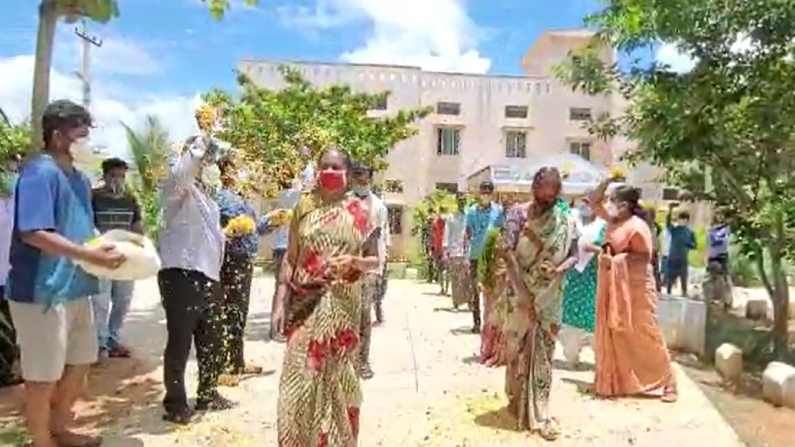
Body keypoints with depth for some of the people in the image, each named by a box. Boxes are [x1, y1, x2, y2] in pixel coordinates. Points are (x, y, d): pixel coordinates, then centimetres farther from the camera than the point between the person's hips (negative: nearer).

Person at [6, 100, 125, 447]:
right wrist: (91, 256, -26)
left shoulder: (79, 179, 13)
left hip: (76, 288, 10)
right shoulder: (39, 172, -15)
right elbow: (33, 233, -24)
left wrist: (110, 246, 4)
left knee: (80, 361, 20)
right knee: (44, 374, 5)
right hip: (42, 291, -9)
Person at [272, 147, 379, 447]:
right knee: (300, 376, 0)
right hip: (304, 304, 1)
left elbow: (374, 260, 4)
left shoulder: (359, 211, 2)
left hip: (341, 306, -1)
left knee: (336, 376, 8)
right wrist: (280, 302, 0)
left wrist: (353, 261, -18)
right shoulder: (304, 206, 5)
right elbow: (290, 257, 6)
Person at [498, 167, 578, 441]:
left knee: (543, 352, 6)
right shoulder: (518, 213, -7)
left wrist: (558, 269, -19)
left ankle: (539, 413, 14)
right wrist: (522, 293, -17)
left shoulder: (568, 220, -1)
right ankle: (517, 402, 30)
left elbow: (573, 255, 4)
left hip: (550, 298, 1)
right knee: (517, 348, 8)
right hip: (521, 294, -1)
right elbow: (507, 253, -12)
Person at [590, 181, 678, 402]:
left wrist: (615, 260, -18)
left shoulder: (636, 226, -15)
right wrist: (607, 181, 1)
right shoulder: (614, 221, 8)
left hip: (635, 288, -8)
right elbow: (594, 201, 15)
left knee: (645, 335, -1)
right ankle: (614, 382, 19)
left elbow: (644, 256, -17)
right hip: (614, 289, 8)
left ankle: (665, 383, 11)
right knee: (614, 335, 10)